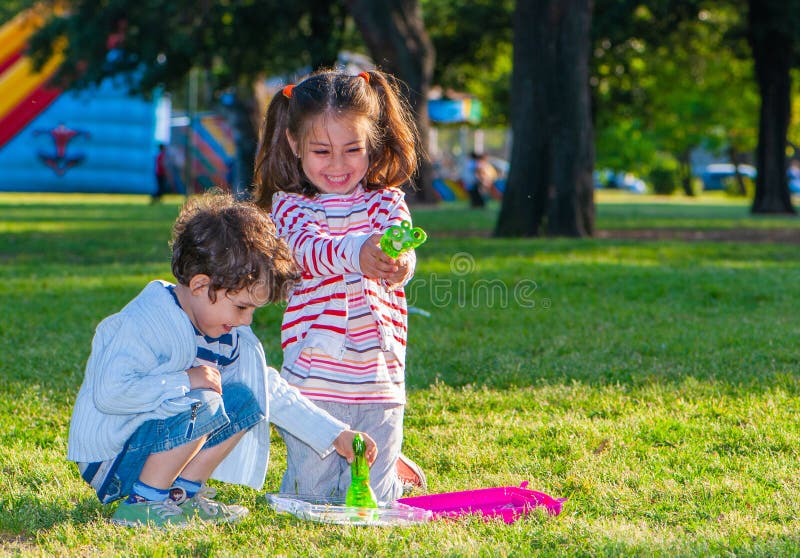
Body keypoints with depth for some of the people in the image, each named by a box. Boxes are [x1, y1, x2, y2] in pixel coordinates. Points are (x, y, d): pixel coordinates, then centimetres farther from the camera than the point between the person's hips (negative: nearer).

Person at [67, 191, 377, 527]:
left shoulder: (233, 336, 6)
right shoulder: (145, 323, -23)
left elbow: (272, 392, 13)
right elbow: (108, 392, -32)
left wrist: (336, 435, 9)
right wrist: (184, 382, -31)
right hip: (108, 459, -9)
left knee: (245, 400, 1)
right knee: (201, 405, -28)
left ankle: (183, 491, 0)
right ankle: (143, 502, -18)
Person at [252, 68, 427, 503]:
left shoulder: (386, 203, 4)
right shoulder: (289, 206, 0)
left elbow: (403, 255, -16)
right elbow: (308, 250, -21)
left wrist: (398, 263, -42)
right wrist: (356, 252, -44)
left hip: (378, 381, 0)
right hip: (313, 381, 0)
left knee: (369, 500, 2)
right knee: (313, 496, 4)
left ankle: (391, 468, 36)